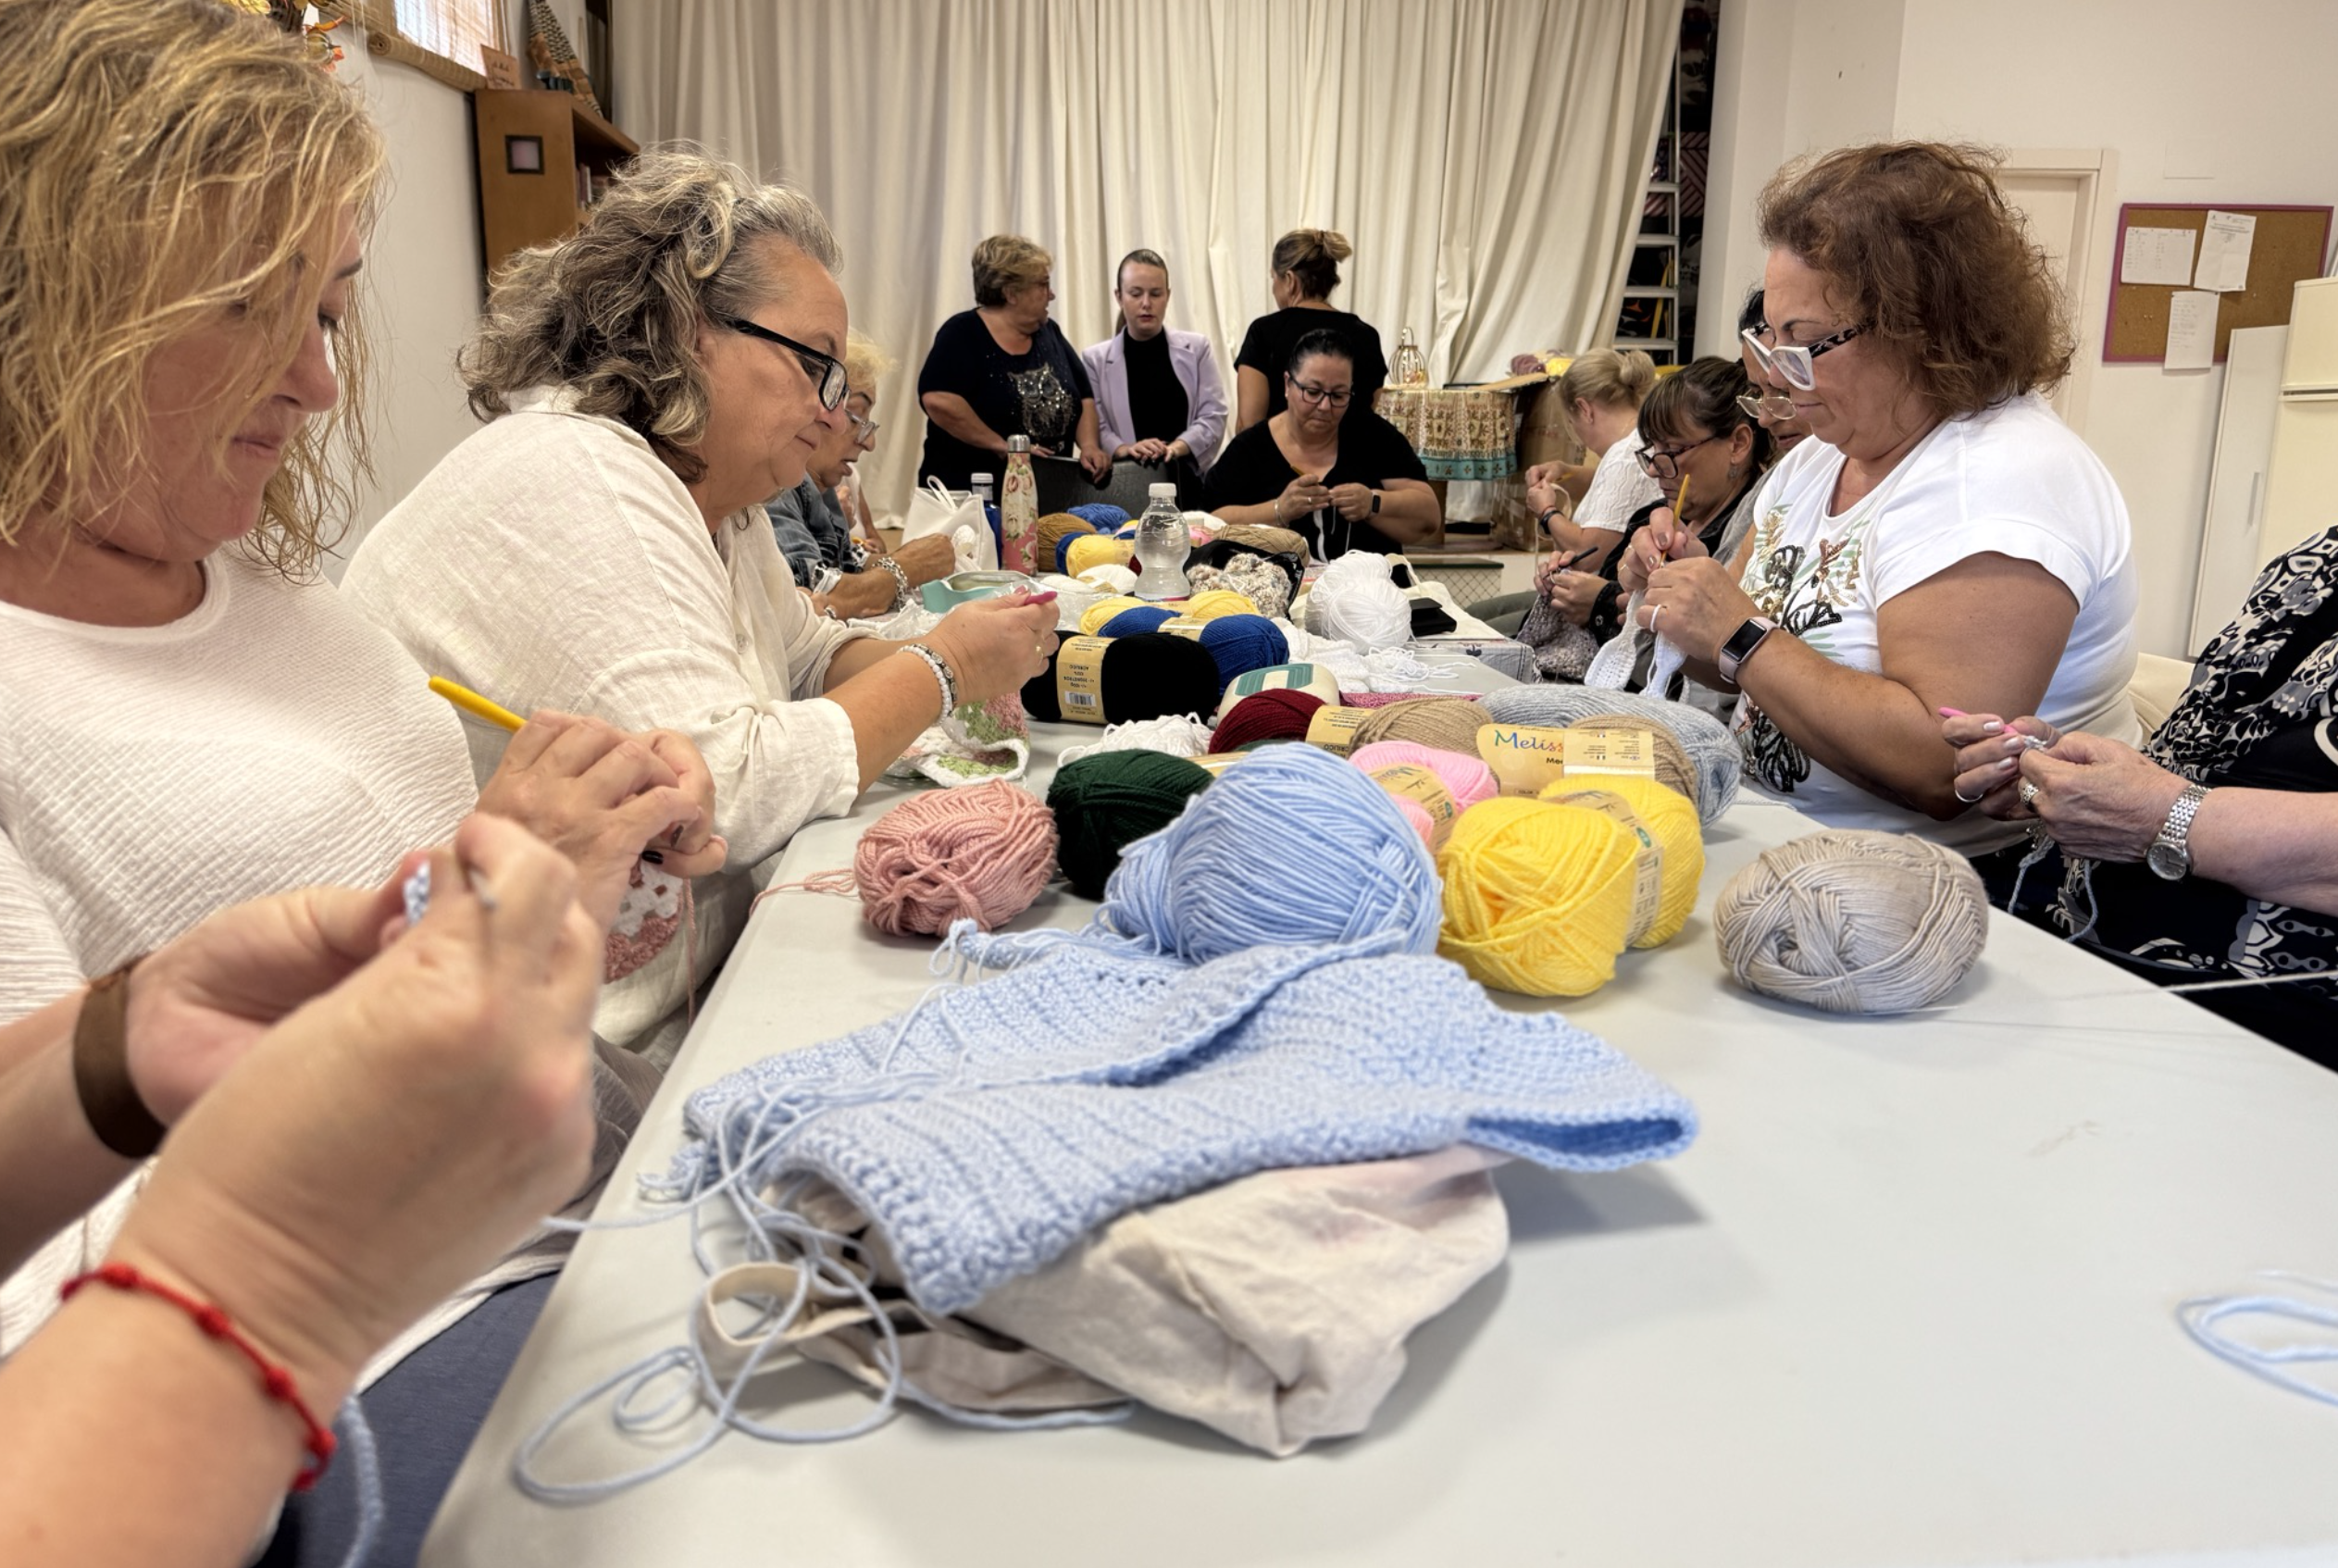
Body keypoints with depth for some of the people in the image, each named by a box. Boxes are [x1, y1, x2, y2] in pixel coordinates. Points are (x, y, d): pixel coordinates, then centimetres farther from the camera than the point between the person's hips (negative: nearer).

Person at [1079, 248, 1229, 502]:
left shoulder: (1196, 348, 12)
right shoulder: (1095, 358, 8)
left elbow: (1214, 415, 2)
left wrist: (1176, 448, -17)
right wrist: (1125, 449, -24)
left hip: (1188, 483, 2)